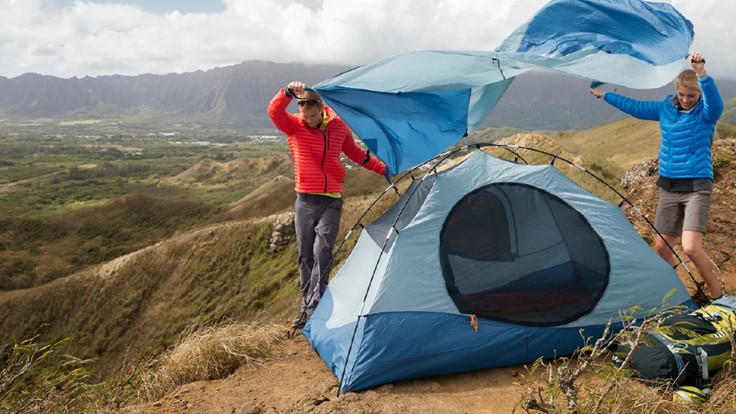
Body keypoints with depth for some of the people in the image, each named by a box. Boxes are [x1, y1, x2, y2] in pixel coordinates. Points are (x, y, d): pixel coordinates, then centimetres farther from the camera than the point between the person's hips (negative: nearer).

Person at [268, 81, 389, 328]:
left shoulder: (339, 127, 2)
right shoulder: (293, 125, -2)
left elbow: (355, 153, 16)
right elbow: (274, 111, -21)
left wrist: (382, 169, 18)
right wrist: (289, 92, -38)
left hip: (332, 201, 0)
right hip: (305, 200, 1)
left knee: (322, 251, -13)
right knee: (306, 254, 6)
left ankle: (313, 307, -10)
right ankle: (307, 305, 18)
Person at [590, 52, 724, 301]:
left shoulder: (707, 113, -8)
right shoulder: (666, 108, 6)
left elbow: (715, 102, -32)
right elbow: (636, 107, 21)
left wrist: (702, 74, -49)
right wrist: (605, 95, 31)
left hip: (696, 187, -5)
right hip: (668, 188, 6)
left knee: (691, 247, -18)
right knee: (662, 246, 8)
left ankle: (718, 298, 1)